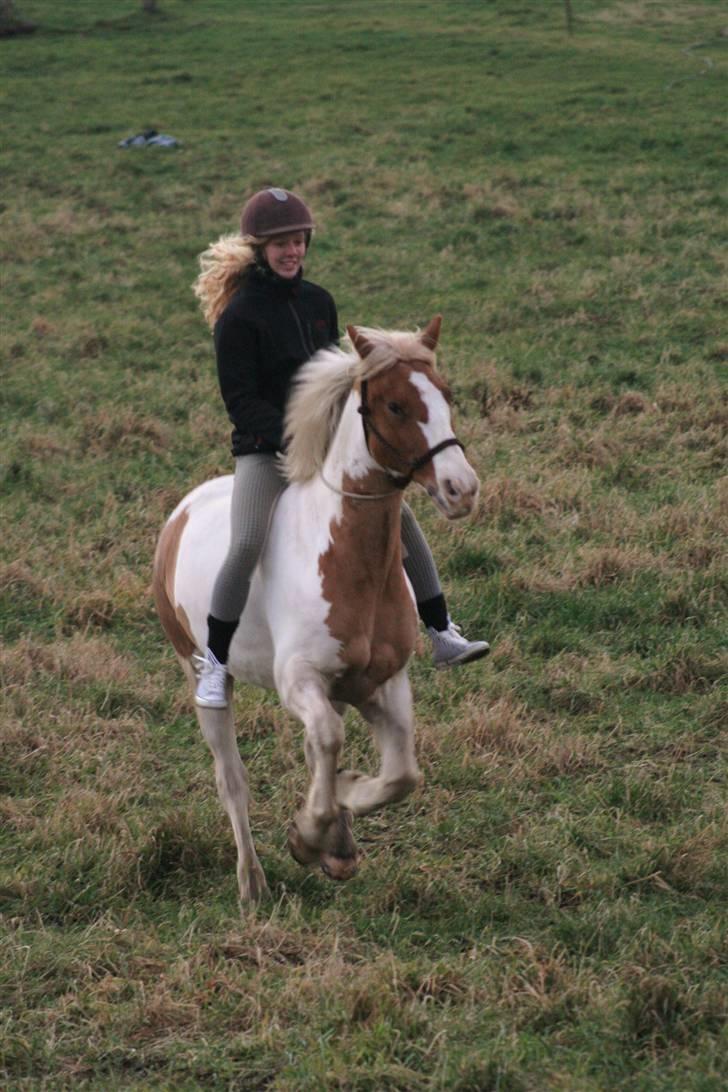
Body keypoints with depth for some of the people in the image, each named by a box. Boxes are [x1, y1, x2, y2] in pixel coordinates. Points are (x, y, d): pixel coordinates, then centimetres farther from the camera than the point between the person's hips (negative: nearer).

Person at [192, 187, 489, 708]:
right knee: (247, 545, -26)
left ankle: (443, 636, 8)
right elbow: (241, 400, -15)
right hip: (264, 450, -6)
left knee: (402, 518, -1)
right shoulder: (239, 316, -12)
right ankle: (215, 665, -12)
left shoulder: (318, 301, 7)